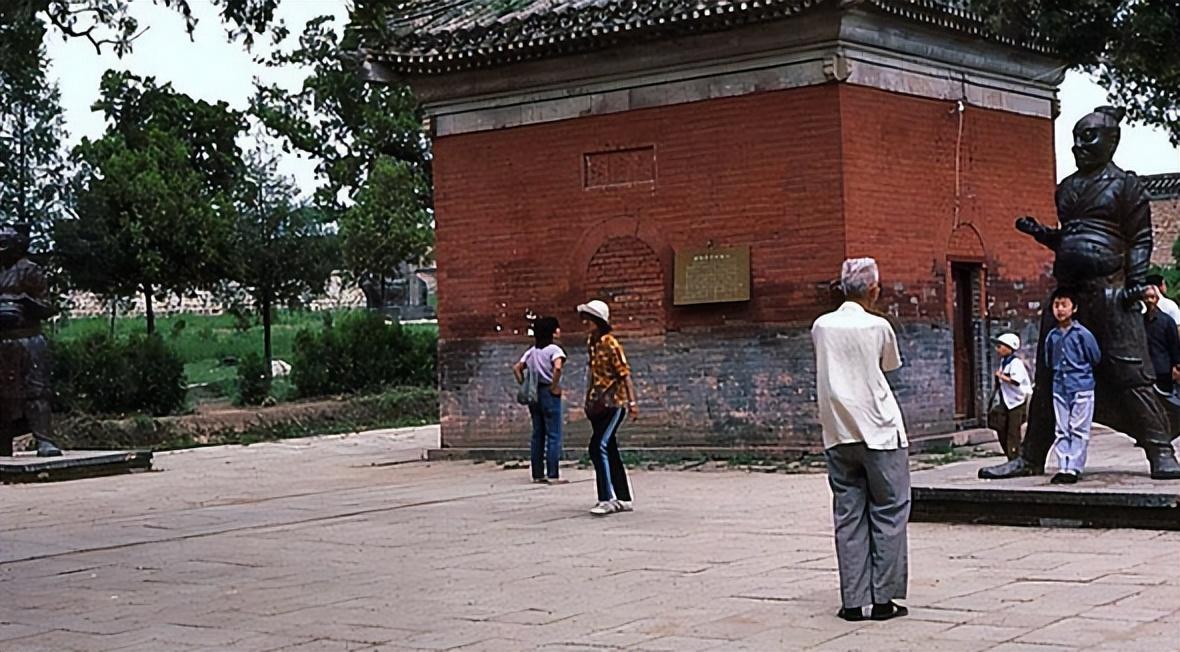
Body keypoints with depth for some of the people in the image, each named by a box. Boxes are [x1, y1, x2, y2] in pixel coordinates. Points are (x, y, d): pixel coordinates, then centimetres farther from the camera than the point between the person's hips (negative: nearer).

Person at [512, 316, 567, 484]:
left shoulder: (532, 351, 12)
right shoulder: (554, 349, -10)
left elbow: (517, 368, 13)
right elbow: (557, 367, -27)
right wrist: (555, 387, -16)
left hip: (534, 393, 7)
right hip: (549, 394, -7)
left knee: (537, 435, 11)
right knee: (553, 435, -3)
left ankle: (538, 474, 13)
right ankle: (553, 475, -5)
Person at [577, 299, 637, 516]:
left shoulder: (610, 344, -13)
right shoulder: (591, 343, 11)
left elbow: (624, 373, -16)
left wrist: (632, 402, -23)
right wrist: (589, 401, 22)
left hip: (613, 403, -9)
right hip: (598, 405, 9)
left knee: (598, 447, -18)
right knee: (610, 451, 11)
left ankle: (607, 499, -16)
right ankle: (624, 499, 19)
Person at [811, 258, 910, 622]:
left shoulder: (821, 326, 4)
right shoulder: (877, 327, -8)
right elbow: (891, 366, 8)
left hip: (838, 434, 4)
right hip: (879, 432, -4)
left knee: (848, 516, 6)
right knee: (889, 513, 4)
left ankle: (853, 601, 4)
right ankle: (884, 598, 2)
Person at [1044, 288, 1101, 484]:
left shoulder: (1083, 334, -8)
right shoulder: (1052, 336, 6)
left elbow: (1096, 358, 1)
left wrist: (1080, 371, 9)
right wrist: (1059, 372, 11)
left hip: (1081, 388, -5)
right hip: (1059, 388, 5)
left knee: (1078, 429, -2)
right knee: (1062, 430, 6)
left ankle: (1074, 468, 0)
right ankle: (1063, 467, 9)